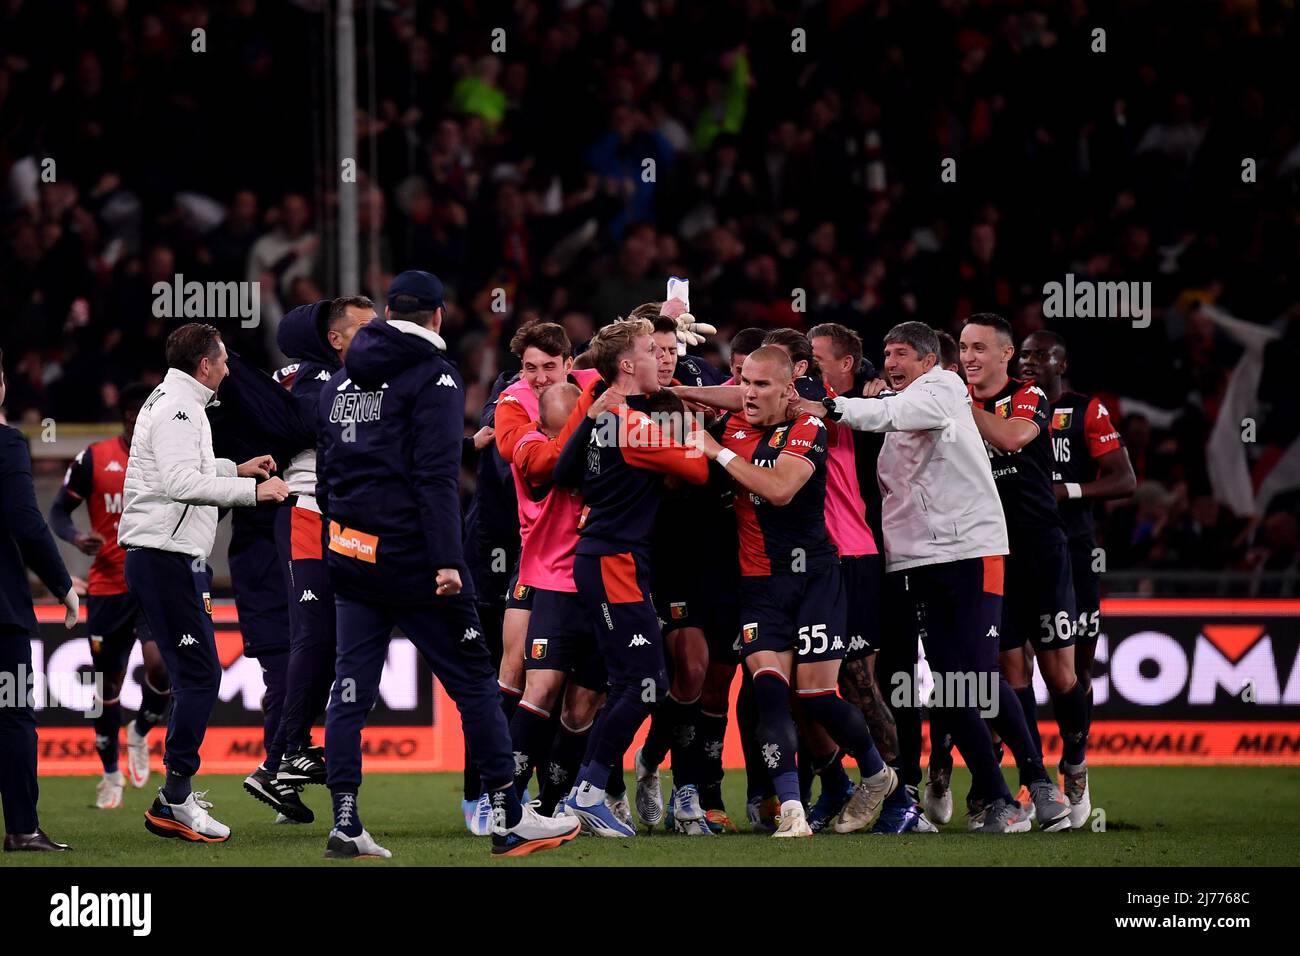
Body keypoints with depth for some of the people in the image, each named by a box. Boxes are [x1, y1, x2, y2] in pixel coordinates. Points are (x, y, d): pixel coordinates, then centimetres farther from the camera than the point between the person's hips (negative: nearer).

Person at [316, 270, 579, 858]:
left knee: (351, 686, 7)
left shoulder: (341, 380, 14)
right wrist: (447, 561, -20)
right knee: (473, 680, 1)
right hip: (411, 560, -6)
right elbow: (436, 477, -17)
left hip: (350, 557, 7)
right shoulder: (433, 377, -8)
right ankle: (510, 821, 3)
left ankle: (345, 824, 1)